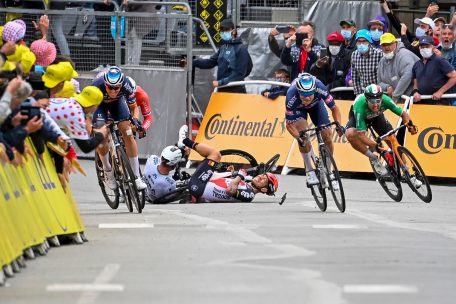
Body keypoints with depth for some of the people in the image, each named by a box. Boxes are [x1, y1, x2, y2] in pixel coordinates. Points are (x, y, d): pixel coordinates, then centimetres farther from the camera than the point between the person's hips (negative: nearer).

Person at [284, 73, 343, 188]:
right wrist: (298, 138, -47)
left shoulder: (320, 88, -39)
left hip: (316, 104, 2)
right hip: (298, 108, -2)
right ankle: (309, 171, -13)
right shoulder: (292, 97, -41)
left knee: (327, 136, -9)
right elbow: (289, 124, -31)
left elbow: (334, 107, -23)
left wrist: (338, 125, -38)